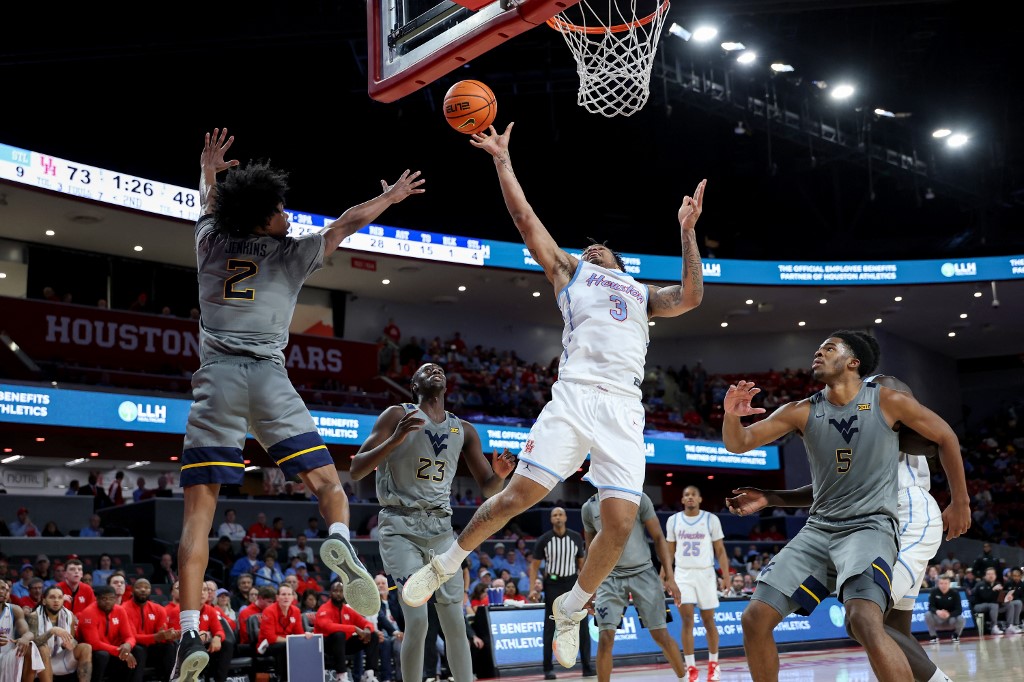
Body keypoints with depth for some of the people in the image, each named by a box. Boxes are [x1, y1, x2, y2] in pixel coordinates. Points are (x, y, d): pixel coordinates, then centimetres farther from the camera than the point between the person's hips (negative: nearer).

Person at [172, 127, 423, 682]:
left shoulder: (210, 242, 17)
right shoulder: (290, 253, 9)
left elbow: (209, 202, 38)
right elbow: (345, 224, 15)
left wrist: (209, 166, 58)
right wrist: (389, 197, 33)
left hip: (217, 379, 2)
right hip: (269, 378, -2)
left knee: (198, 510, -1)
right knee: (328, 484, 5)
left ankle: (190, 636, -11)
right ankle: (340, 541, -30)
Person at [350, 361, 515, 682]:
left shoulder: (464, 430, 11)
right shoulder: (397, 415, -3)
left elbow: (488, 487, 14)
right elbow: (356, 471, -10)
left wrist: (500, 474, -10)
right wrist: (395, 439, -25)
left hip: (441, 528, 5)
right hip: (401, 526, -4)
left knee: (456, 625, 2)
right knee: (417, 622, -13)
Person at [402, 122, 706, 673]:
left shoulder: (642, 293, 33)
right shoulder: (568, 270, 25)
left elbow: (690, 297, 16)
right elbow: (525, 217, 18)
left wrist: (687, 232, 17)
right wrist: (502, 159, 19)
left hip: (624, 407, 3)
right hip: (575, 394, -2)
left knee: (620, 523, -8)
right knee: (521, 493, -11)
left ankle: (571, 609, 15)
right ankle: (446, 564, 12)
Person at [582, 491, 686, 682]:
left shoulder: (639, 499, -5)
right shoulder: (588, 508, 2)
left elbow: (659, 538, -2)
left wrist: (669, 576, -9)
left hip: (643, 573, -1)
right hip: (610, 578, 1)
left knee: (661, 634, 1)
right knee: (605, 638, -9)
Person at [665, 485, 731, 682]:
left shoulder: (711, 519, -1)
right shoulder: (673, 520, 4)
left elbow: (720, 550, 1)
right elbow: (669, 551, 10)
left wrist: (726, 575, -7)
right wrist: (666, 575, 3)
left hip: (705, 573, -1)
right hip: (683, 574, 1)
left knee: (708, 620, 6)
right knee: (687, 620, -7)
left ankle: (713, 663, 22)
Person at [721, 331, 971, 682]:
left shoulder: (887, 401, -5)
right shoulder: (802, 412, 4)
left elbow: (946, 438, 8)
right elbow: (738, 443, 1)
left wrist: (960, 502, 13)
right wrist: (731, 414, -21)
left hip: (871, 526, -5)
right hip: (818, 529, 5)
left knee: (865, 621, -32)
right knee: (755, 619, -4)